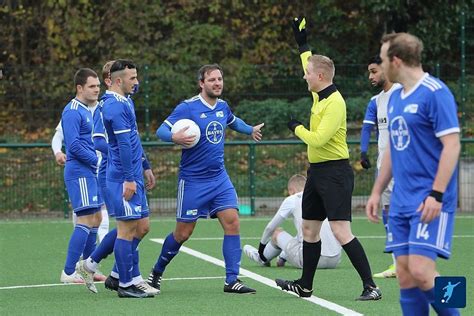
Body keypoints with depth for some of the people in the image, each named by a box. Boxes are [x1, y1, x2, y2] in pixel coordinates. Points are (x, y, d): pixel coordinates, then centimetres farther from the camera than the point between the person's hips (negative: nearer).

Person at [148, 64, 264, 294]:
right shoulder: (187, 107, -13)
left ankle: (232, 280, -9)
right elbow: (161, 130, -16)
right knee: (183, 233, 3)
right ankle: (157, 272, 26)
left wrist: (250, 130, 40)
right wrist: (175, 137, -36)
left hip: (219, 178, 5)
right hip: (192, 180, -5)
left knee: (232, 223, -11)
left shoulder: (223, 107, 7)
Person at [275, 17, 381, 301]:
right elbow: (311, 62, 31)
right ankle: (305, 286, 27)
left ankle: (370, 286, -16)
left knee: (341, 231, -16)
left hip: (335, 173, -10)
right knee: (309, 229, 16)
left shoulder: (335, 103, -18)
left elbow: (317, 139, -24)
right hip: (317, 172, 10)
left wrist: (296, 127, -7)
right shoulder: (320, 95, 9)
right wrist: (302, 42, 35)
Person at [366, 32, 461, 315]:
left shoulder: (435, 93, -11)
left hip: (430, 202, -8)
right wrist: (377, 192, 21)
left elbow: (452, 145, -16)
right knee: (405, 276, 3)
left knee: (421, 270, -17)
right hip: (402, 202, 8)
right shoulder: (395, 98, 15)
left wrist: (436, 195, -21)